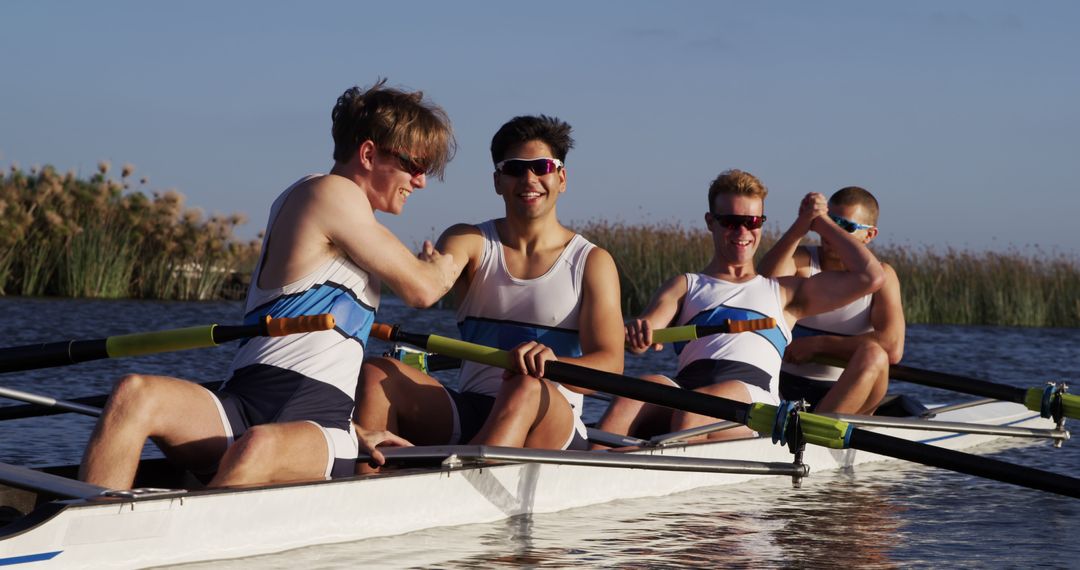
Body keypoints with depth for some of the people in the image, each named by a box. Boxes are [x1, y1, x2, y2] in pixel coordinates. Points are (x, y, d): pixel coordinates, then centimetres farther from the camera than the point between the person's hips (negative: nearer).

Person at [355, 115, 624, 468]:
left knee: (527, 390, -37)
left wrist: (553, 364, -31)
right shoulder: (470, 242, 12)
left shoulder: (592, 262, 6)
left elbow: (610, 363, -8)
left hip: (553, 429, -3)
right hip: (466, 419, 3)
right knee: (375, 375, -21)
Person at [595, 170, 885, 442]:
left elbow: (871, 276, 26)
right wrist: (638, 332, -17)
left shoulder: (786, 291, 32)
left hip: (753, 389, 0)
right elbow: (649, 324, 10)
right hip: (687, 382, 1)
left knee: (692, 413, -38)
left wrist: (819, 222, 33)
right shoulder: (684, 286, 30)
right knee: (630, 397, -36)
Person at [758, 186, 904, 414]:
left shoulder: (880, 276, 2)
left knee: (873, 355, -32)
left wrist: (818, 344, -13)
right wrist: (800, 227, -26)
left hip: (847, 399, -2)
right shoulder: (801, 261, 5)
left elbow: (893, 349, -15)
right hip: (785, 389, 2)